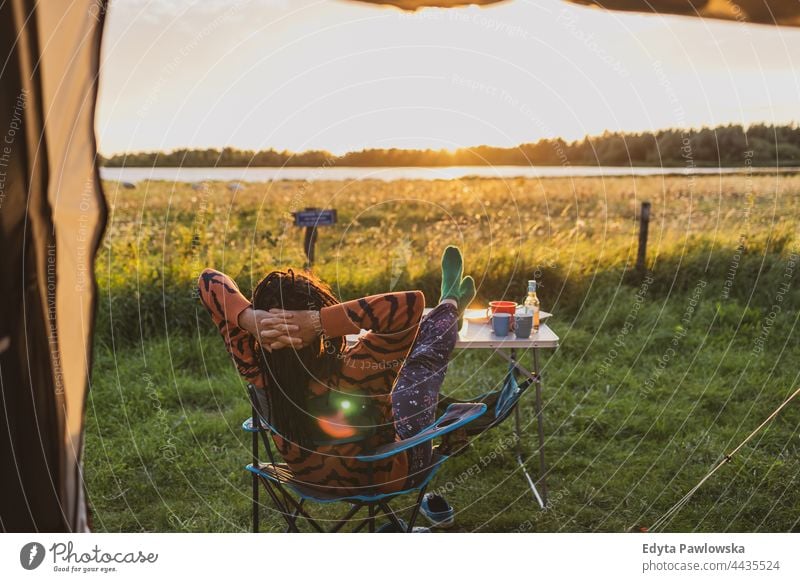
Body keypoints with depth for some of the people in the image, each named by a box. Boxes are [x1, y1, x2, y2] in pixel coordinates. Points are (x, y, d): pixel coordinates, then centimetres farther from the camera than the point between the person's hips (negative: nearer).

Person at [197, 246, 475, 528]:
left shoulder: (256, 370, -30)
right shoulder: (351, 374, -45)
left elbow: (209, 280, -23)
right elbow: (411, 303, -50)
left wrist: (248, 318, -43)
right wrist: (319, 321, -52)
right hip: (392, 477, -5)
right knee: (424, 355, 9)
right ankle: (450, 306, 42)